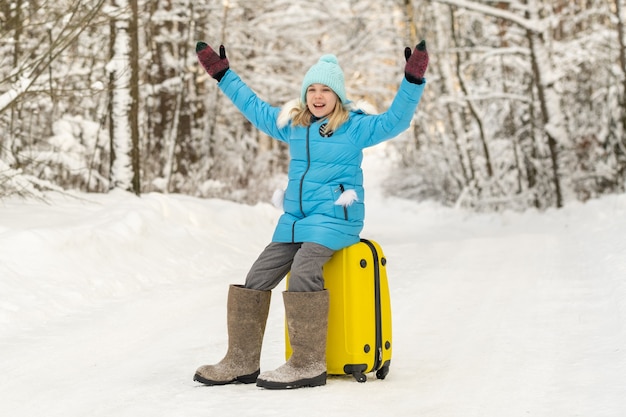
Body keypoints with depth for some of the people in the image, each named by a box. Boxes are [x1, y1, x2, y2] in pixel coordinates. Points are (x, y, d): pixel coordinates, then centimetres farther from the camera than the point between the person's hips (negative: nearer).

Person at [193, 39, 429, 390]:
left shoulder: (355, 126, -4)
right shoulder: (292, 123, 13)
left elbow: (395, 121, -15)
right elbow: (254, 107, 24)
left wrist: (413, 81, -27)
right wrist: (222, 74, 27)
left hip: (335, 217, -7)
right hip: (295, 218, 7)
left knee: (303, 272, -28)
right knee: (258, 278, -2)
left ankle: (308, 364, -24)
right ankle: (243, 361, 4)